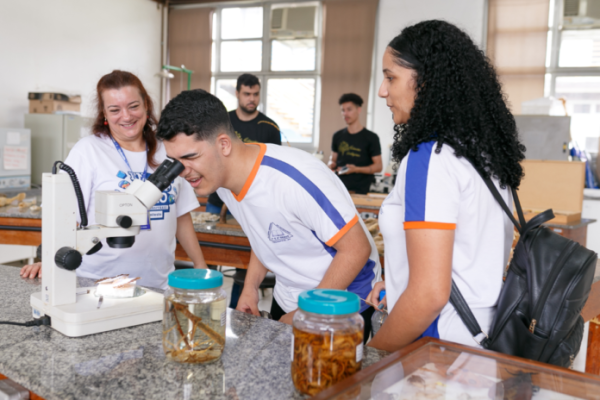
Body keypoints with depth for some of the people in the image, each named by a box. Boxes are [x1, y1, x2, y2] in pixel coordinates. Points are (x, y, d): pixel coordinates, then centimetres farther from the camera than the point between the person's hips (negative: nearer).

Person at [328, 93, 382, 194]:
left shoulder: (371, 137, -1)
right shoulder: (338, 136, 13)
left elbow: (378, 166, -2)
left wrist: (356, 169, -16)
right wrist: (331, 165, -4)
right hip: (340, 189, 4)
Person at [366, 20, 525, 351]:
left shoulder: (429, 157, -20)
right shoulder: (482, 150, 6)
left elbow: (431, 293, -24)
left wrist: (370, 354, -12)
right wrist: (397, 283, 16)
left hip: (443, 345, -8)